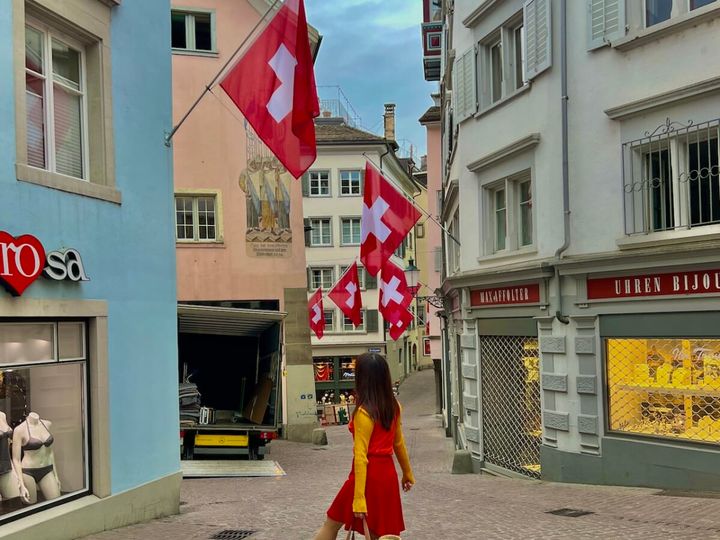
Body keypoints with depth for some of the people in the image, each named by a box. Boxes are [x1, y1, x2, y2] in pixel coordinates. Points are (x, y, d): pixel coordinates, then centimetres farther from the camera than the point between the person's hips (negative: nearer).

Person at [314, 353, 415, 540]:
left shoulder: (364, 413, -16)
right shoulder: (393, 406, 5)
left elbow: (361, 457, -19)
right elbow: (398, 442, 16)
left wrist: (359, 498, -19)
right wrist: (407, 473, 28)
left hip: (368, 474, -7)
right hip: (388, 474, 7)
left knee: (331, 525, 5)